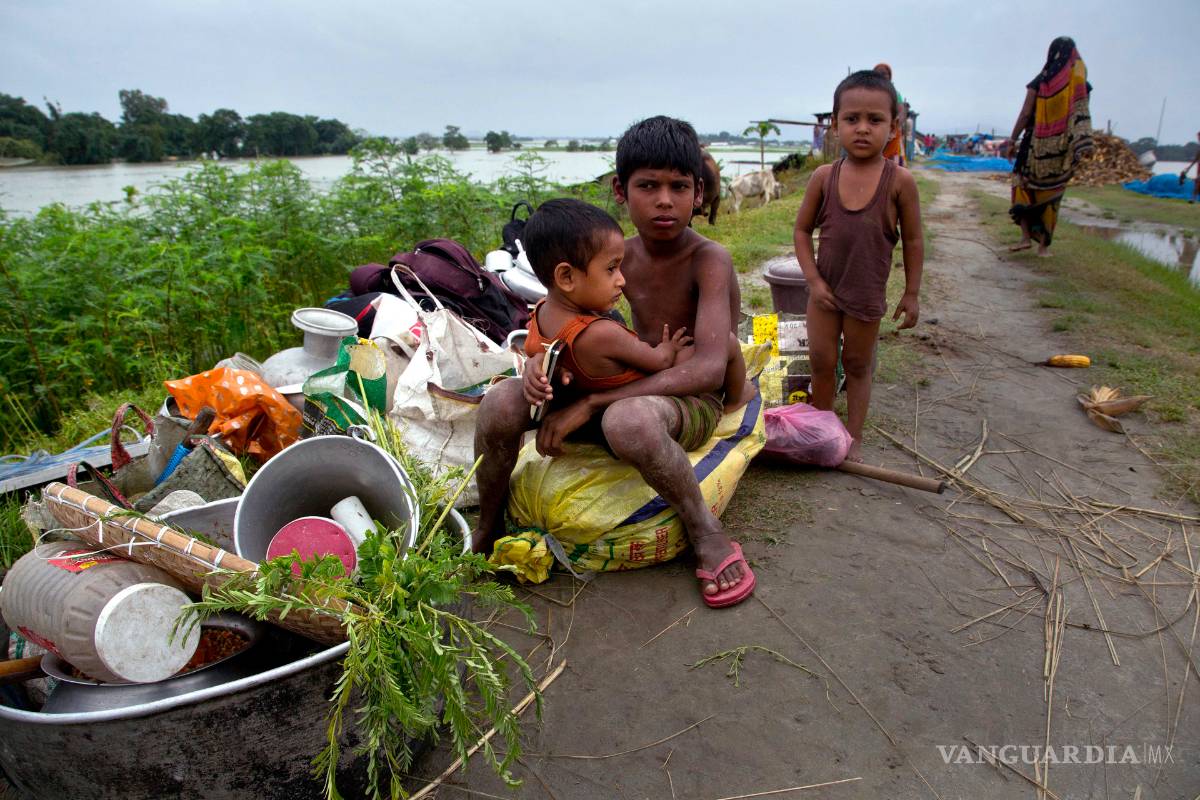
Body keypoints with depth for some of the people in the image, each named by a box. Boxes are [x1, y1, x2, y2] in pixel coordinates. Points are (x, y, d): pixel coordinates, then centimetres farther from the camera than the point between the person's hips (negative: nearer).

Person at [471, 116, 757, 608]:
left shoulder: (709, 259, -16)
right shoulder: (621, 256, 2)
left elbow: (709, 368, -29)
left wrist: (590, 403, -30)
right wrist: (539, 358, -17)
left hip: (691, 403, -5)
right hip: (631, 391, 5)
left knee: (628, 419, -43)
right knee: (502, 402, -19)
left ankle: (705, 531, -15)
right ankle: (486, 531, 7)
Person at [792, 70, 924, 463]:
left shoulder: (899, 180, -10)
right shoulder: (824, 176, -6)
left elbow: (913, 241, -3)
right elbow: (802, 229, 1)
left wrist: (911, 293, 0)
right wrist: (813, 279, -7)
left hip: (867, 293, -2)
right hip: (825, 288, 2)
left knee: (857, 365, 12)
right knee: (821, 361, 8)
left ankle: (853, 438, 24)